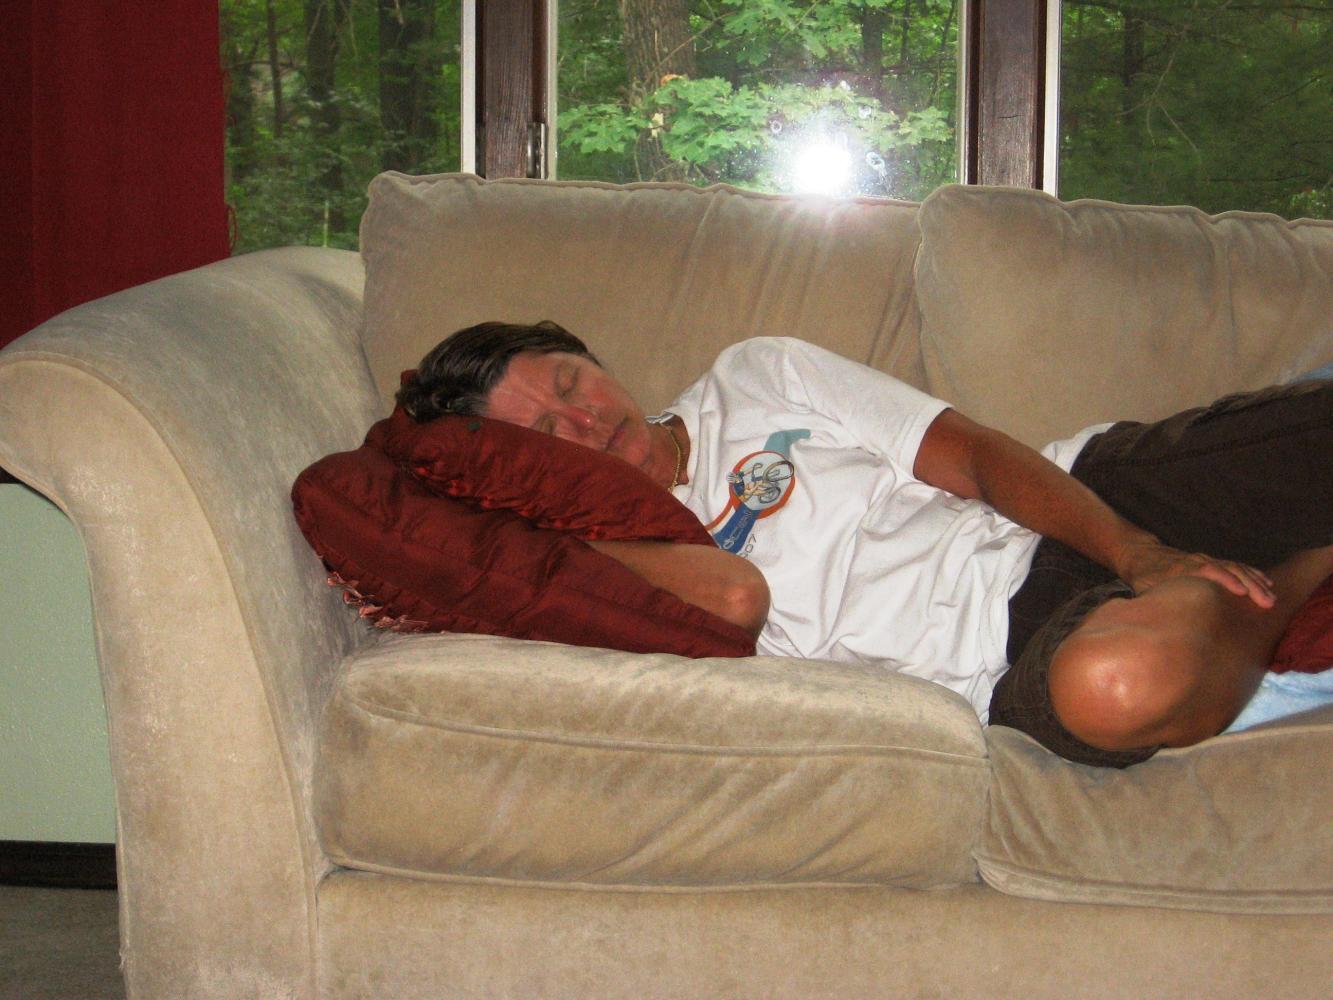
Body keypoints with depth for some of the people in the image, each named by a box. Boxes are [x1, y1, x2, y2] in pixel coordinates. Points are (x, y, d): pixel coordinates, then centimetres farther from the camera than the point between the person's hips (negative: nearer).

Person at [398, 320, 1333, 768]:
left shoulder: (755, 378, 11)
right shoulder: (628, 567, 3)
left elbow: (973, 453, 4)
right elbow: (739, 595, -22)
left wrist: (1140, 552, -11)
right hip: (1014, 646, -3)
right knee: (1114, 687, -38)